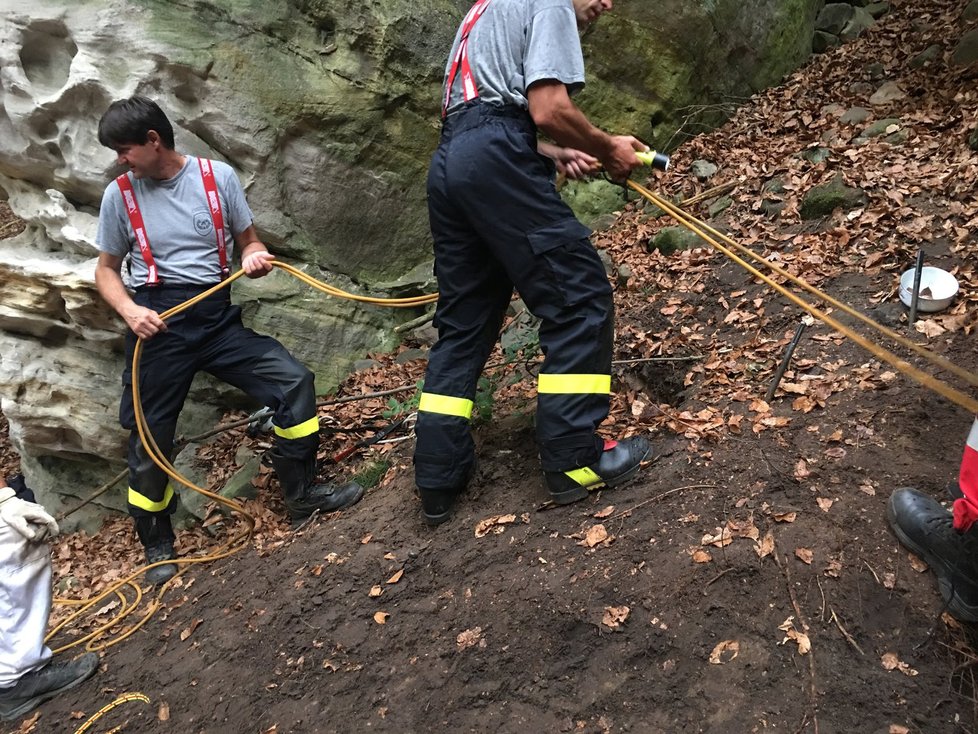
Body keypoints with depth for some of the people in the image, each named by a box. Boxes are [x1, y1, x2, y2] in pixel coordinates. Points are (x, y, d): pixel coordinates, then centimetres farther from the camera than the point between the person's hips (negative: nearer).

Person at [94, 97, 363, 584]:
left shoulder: (218, 177, 0)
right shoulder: (119, 195, 1)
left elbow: (248, 240, 9)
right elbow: (106, 269, 9)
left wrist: (254, 258, -15)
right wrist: (129, 310, -10)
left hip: (216, 316, 1)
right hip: (157, 322, -1)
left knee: (293, 381, -11)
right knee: (148, 436, 2)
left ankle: (300, 495, 7)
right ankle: (157, 544, 24)